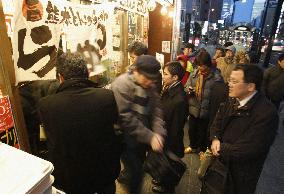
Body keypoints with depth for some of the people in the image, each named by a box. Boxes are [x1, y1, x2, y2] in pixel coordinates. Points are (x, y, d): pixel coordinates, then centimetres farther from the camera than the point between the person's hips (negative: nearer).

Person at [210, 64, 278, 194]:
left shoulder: (266, 113, -28)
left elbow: (247, 149, -29)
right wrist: (215, 139, -17)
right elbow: (217, 123, 2)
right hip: (221, 162, 6)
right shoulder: (233, 100, -6)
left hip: (240, 173, -6)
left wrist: (219, 148, -17)